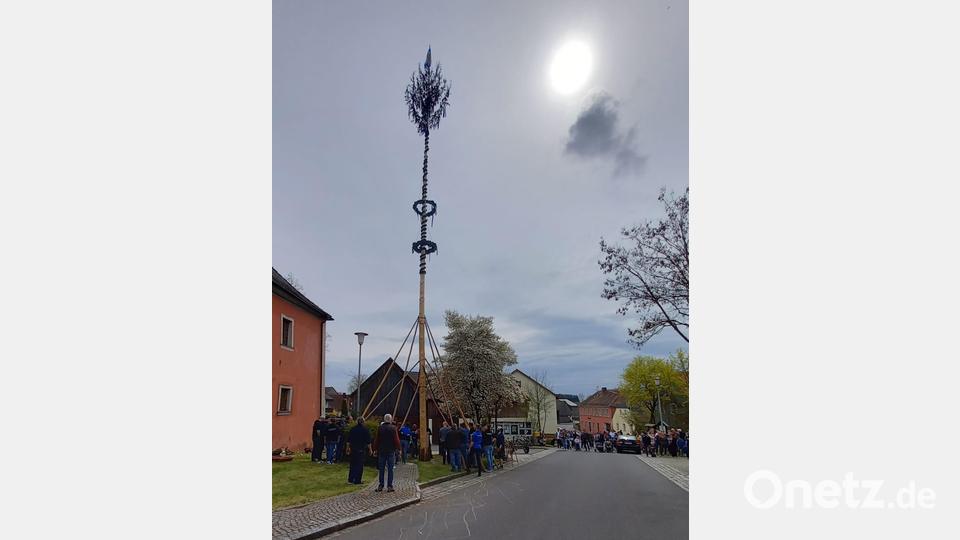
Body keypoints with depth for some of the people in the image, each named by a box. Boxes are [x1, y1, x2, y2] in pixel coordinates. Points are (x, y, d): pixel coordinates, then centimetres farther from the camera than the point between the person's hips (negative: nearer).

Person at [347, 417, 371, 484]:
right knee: (360, 464, 2)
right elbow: (368, 441, -6)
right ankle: (357, 480, 4)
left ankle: (351, 479, 16)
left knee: (352, 463, 14)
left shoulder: (352, 429, 5)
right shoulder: (365, 430, -6)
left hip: (353, 448, 4)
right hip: (361, 449, -4)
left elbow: (348, 440, 10)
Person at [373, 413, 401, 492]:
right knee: (390, 469, 1)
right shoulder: (393, 428, -7)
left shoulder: (380, 428, 0)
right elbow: (397, 440, -8)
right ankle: (389, 486, 0)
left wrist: (375, 449, 13)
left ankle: (381, 486, 12)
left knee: (381, 469, 10)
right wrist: (398, 448, 4)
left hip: (381, 451, 2)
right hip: (391, 451, -2)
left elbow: (376, 440, 4)